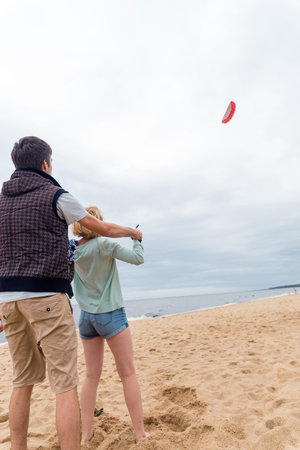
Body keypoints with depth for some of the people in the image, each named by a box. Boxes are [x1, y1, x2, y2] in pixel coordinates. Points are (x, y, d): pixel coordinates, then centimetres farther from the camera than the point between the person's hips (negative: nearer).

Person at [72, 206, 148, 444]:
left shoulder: (74, 250, 0)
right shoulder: (105, 244, -17)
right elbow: (137, 258, -18)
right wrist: (136, 239, -3)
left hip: (86, 317, 6)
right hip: (111, 316, -6)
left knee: (92, 375, 15)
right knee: (128, 374, 5)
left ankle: (86, 434, 21)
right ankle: (140, 433, 14)